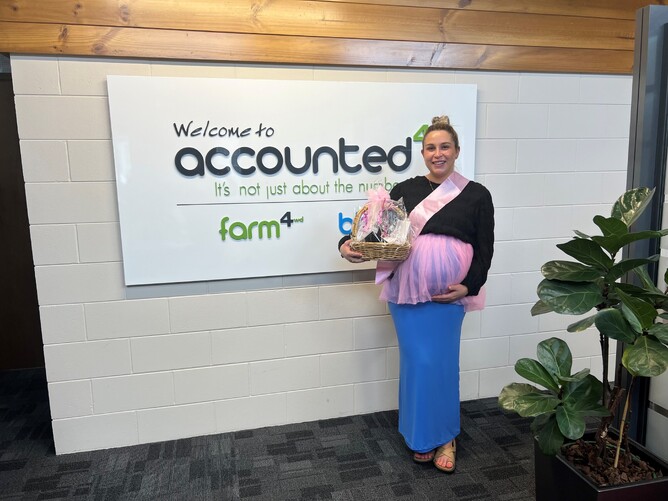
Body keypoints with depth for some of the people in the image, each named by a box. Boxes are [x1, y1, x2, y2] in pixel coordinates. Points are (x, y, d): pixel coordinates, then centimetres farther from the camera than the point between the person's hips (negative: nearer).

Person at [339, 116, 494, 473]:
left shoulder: (476, 195, 7)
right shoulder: (405, 190, 9)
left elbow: (485, 249, 5)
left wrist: (469, 285, -7)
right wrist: (349, 245, -10)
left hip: (448, 294, -1)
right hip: (406, 291, 1)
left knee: (443, 363, 3)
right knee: (418, 362, 4)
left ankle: (445, 436, 27)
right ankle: (422, 437, 26)